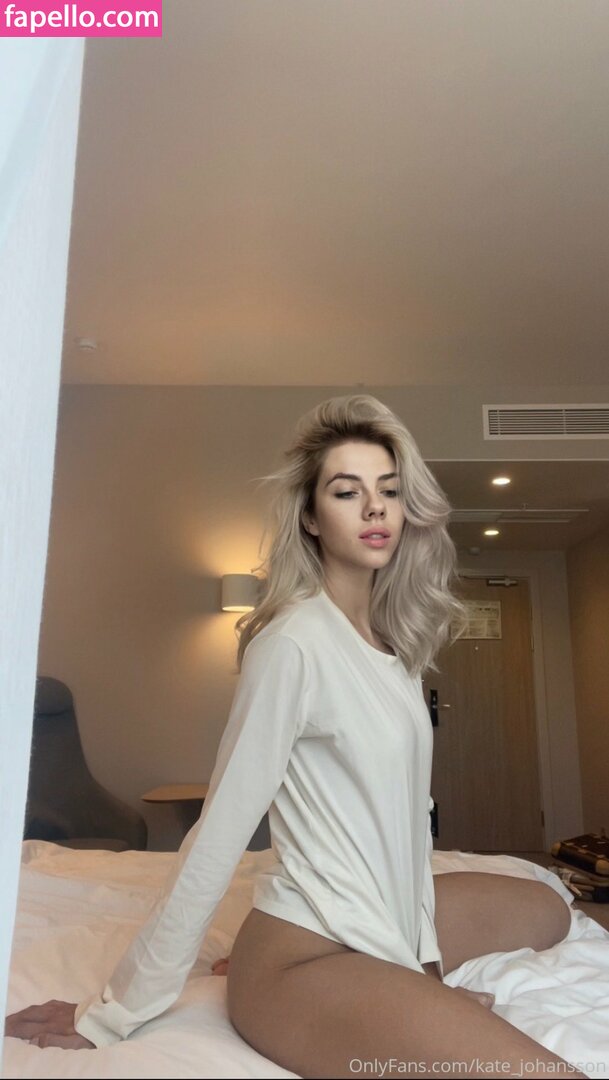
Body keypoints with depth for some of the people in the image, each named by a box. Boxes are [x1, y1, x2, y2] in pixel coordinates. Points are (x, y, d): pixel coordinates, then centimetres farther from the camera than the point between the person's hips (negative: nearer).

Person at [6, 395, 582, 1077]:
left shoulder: (394, 637, 3)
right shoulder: (293, 643, -22)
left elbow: (400, 806, 9)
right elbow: (217, 835, -20)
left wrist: (423, 948, 10)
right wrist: (115, 1011, -12)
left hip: (387, 913, 8)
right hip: (309, 959, -8)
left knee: (549, 908, 23)